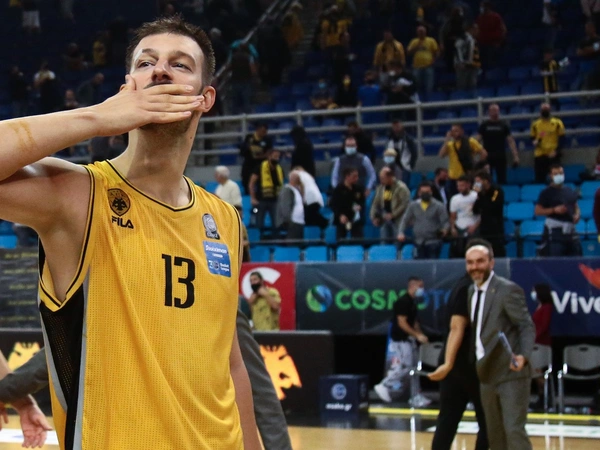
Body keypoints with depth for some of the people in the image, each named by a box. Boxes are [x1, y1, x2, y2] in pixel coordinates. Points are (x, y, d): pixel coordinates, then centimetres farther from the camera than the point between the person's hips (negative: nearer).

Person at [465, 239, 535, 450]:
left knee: (514, 430, -13)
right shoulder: (471, 291, 10)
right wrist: (475, 364, 15)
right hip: (487, 375, 8)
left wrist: (523, 356, -31)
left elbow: (527, 326, -15)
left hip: (511, 373, -8)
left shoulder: (508, 290, -13)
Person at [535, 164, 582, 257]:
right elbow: (538, 211, -6)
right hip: (554, 231, -6)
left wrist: (577, 215, 4)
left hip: (571, 230, 6)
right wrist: (554, 210, -17)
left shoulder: (570, 191, 16)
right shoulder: (547, 193, -1)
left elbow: (576, 207, 27)